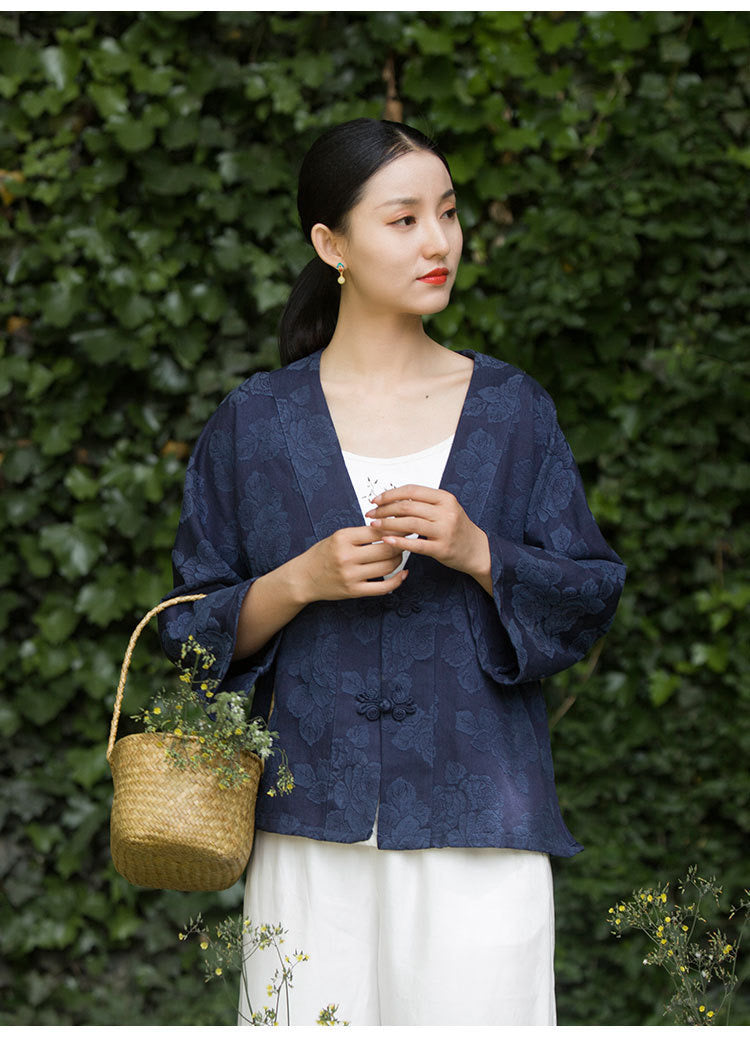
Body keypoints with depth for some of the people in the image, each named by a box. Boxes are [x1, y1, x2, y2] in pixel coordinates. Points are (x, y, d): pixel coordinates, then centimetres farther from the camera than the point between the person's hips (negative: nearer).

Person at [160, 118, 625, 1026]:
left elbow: (589, 602, 6)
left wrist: (476, 552, -11)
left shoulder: (510, 410, 7)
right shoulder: (256, 425, 6)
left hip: (476, 819, 0)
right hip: (312, 824, 0)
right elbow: (195, 629, 7)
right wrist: (304, 579, -11)